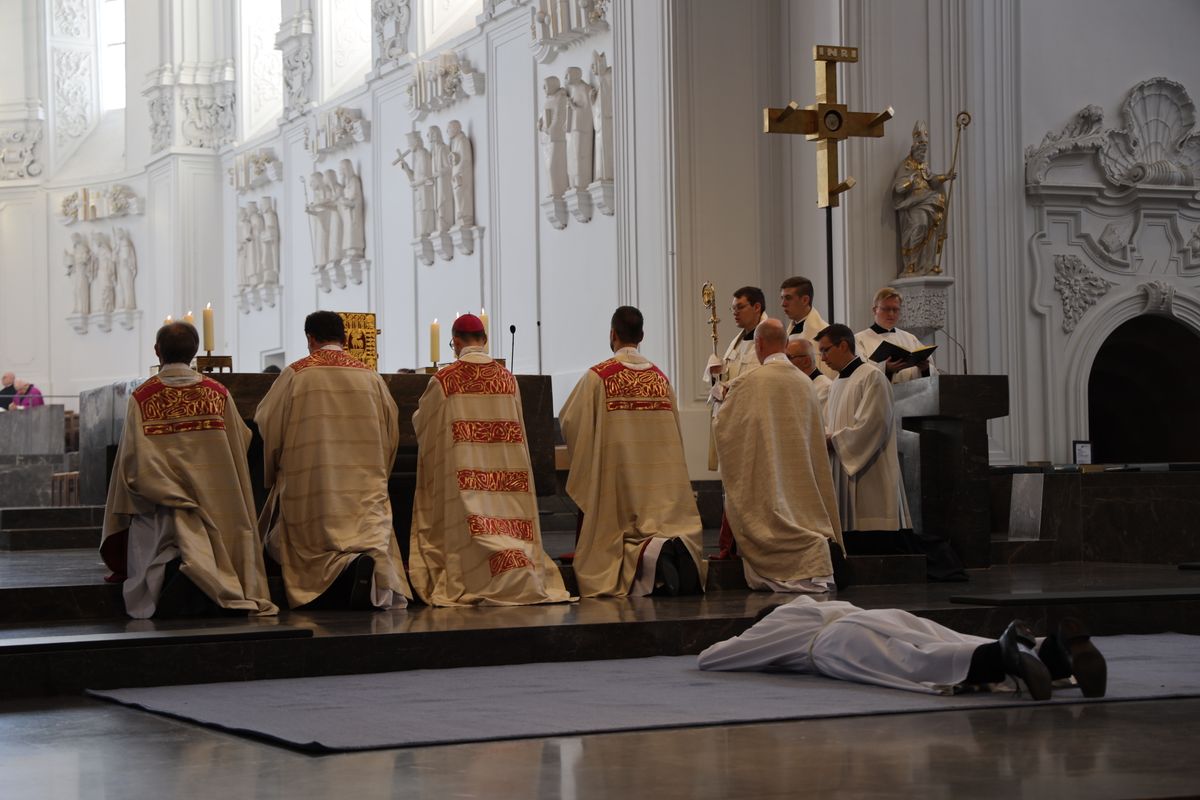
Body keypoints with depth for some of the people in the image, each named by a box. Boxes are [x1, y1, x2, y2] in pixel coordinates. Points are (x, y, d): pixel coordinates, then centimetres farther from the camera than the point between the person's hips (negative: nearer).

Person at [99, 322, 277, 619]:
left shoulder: (142, 398, -4)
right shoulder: (218, 393, 3)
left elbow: (133, 461, -7)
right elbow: (242, 444, 12)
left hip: (160, 505, -2)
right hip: (214, 503, 2)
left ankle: (179, 570, -38)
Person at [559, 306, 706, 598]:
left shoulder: (597, 377, -7)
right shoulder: (660, 377, 8)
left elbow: (568, 421, -2)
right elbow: (675, 430, 15)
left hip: (617, 475, -3)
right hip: (662, 478, 3)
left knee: (620, 539, 0)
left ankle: (647, 553, -32)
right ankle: (673, 546, -29)